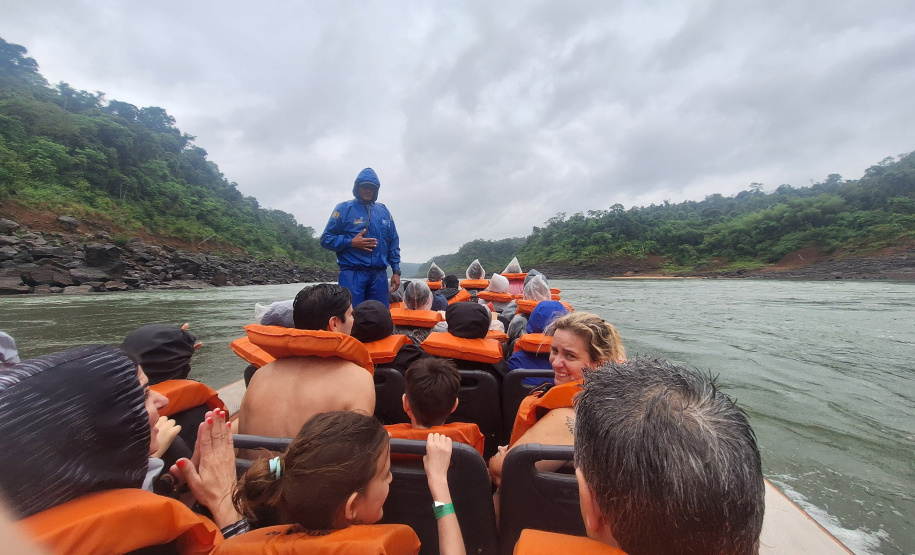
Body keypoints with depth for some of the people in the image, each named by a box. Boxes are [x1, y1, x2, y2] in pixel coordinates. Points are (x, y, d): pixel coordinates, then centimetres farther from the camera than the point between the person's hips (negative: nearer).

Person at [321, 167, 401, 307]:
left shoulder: (383, 211, 15)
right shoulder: (344, 208, 3)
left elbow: (393, 244, 16)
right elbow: (326, 239, 2)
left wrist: (396, 271, 9)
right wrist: (351, 242, -13)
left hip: (379, 275, 4)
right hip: (352, 274, -4)